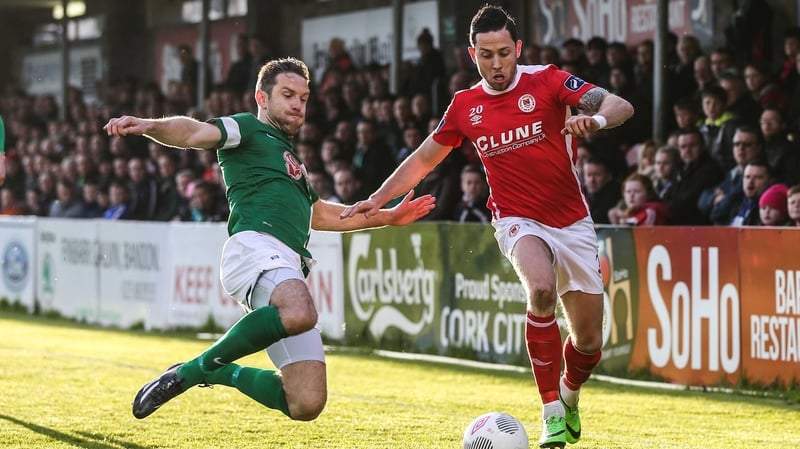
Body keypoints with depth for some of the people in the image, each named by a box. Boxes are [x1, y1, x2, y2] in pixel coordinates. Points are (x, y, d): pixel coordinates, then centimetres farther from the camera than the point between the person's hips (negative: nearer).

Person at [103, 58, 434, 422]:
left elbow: (318, 215, 49)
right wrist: (149, 126, -28)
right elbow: (195, 133, -7)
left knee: (306, 404, -5)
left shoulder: (291, 160, 37)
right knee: (299, 314, -42)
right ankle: (194, 369, -23)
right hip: (256, 245, -8)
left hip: (290, 267, 8)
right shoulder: (248, 129, 12)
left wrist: (388, 216, 50)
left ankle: (220, 372, 19)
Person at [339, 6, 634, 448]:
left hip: (572, 223, 0)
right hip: (518, 221, 0)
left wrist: (595, 118, -39)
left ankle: (569, 397, 39)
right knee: (541, 290, -34)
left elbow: (621, 106, -17)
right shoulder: (464, 106, 2)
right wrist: (377, 200, 11)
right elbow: (424, 158, 16)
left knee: (589, 341, 3)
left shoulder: (547, 81, -7)